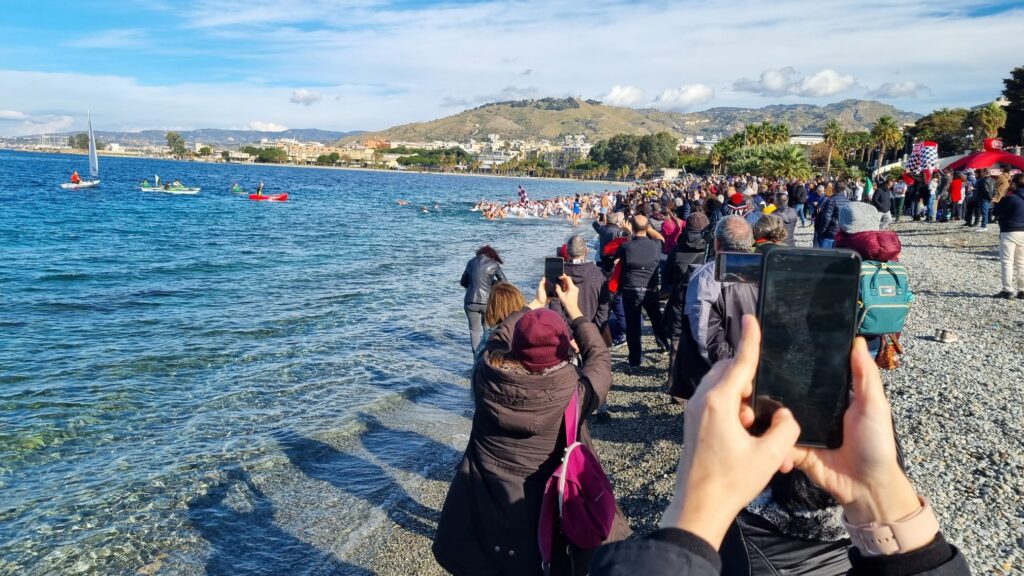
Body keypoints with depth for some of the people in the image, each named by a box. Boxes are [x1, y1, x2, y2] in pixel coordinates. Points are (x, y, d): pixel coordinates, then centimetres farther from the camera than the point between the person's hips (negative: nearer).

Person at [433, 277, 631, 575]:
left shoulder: (487, 373, -20)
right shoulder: (574, 393, -25)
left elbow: (499, 337, 3)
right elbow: (600, 358, -3)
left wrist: (536, 303, 13)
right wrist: (573, 308, 4)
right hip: (545, 513, -2)